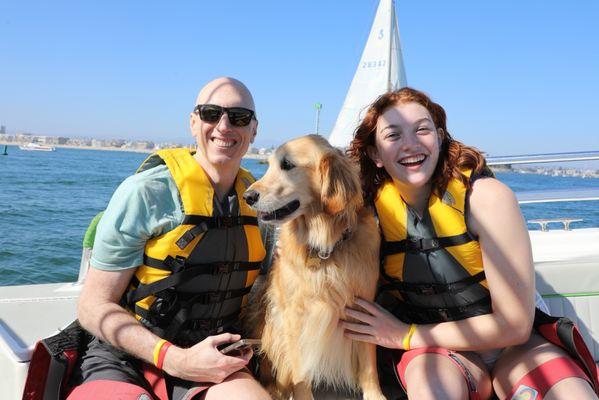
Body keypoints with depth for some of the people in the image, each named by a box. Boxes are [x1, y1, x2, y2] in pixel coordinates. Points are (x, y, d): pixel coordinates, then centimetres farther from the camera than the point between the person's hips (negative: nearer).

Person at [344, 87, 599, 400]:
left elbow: (514, 325, -17)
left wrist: (406, 336, -16)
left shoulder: (486, 196, -19)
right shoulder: (371, 203, -11)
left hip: (508, 343, 0)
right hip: (430, 349, 0)